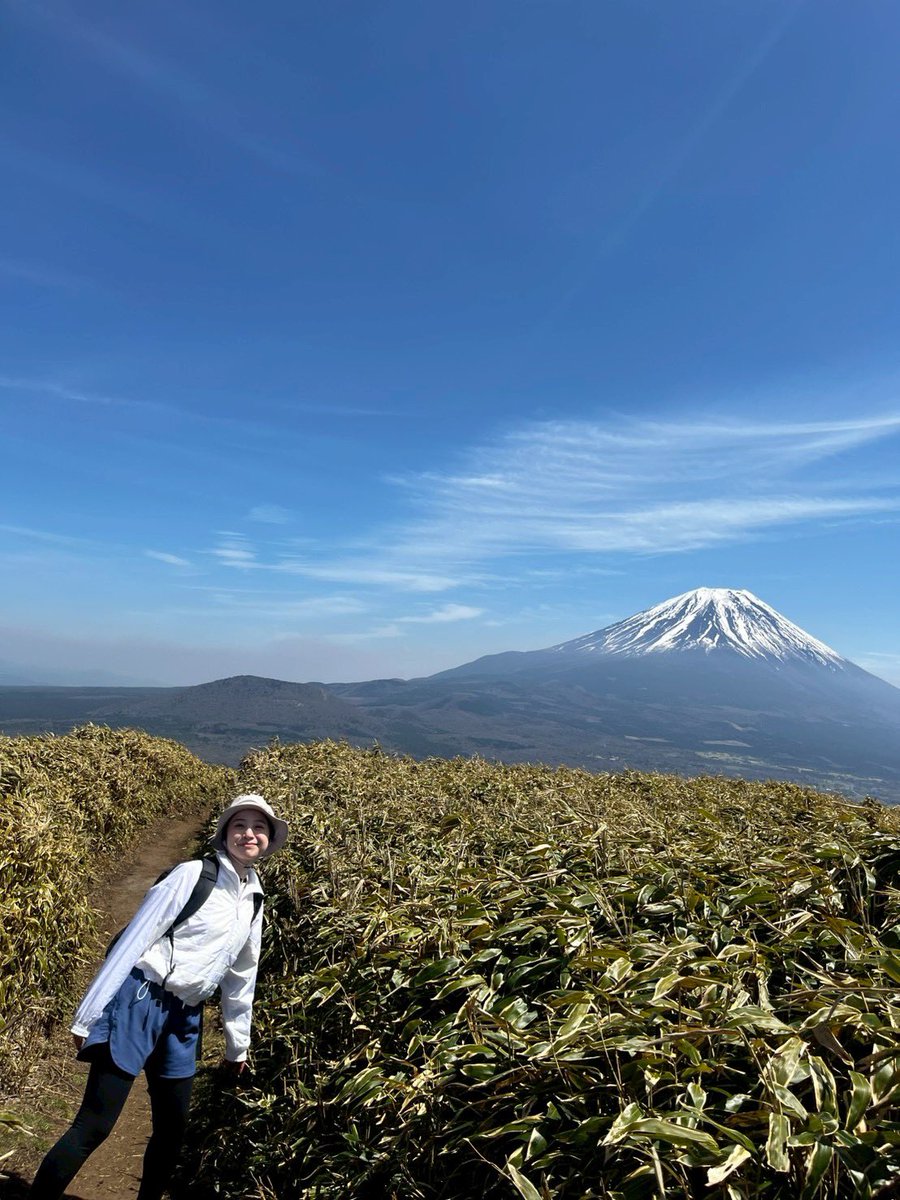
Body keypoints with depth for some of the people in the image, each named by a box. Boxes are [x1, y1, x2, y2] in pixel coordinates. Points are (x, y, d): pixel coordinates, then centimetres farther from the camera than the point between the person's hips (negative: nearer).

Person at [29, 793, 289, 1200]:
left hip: (184, 1018, 7)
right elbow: (132, 941, -14)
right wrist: (87, 1016, -13)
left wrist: (238, 1044, 21)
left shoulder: (255, 900, 7)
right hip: (140, 1001, -7)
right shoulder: (192, 875, -14)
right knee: (94, 1125, -5)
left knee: (173, 1129, 17)